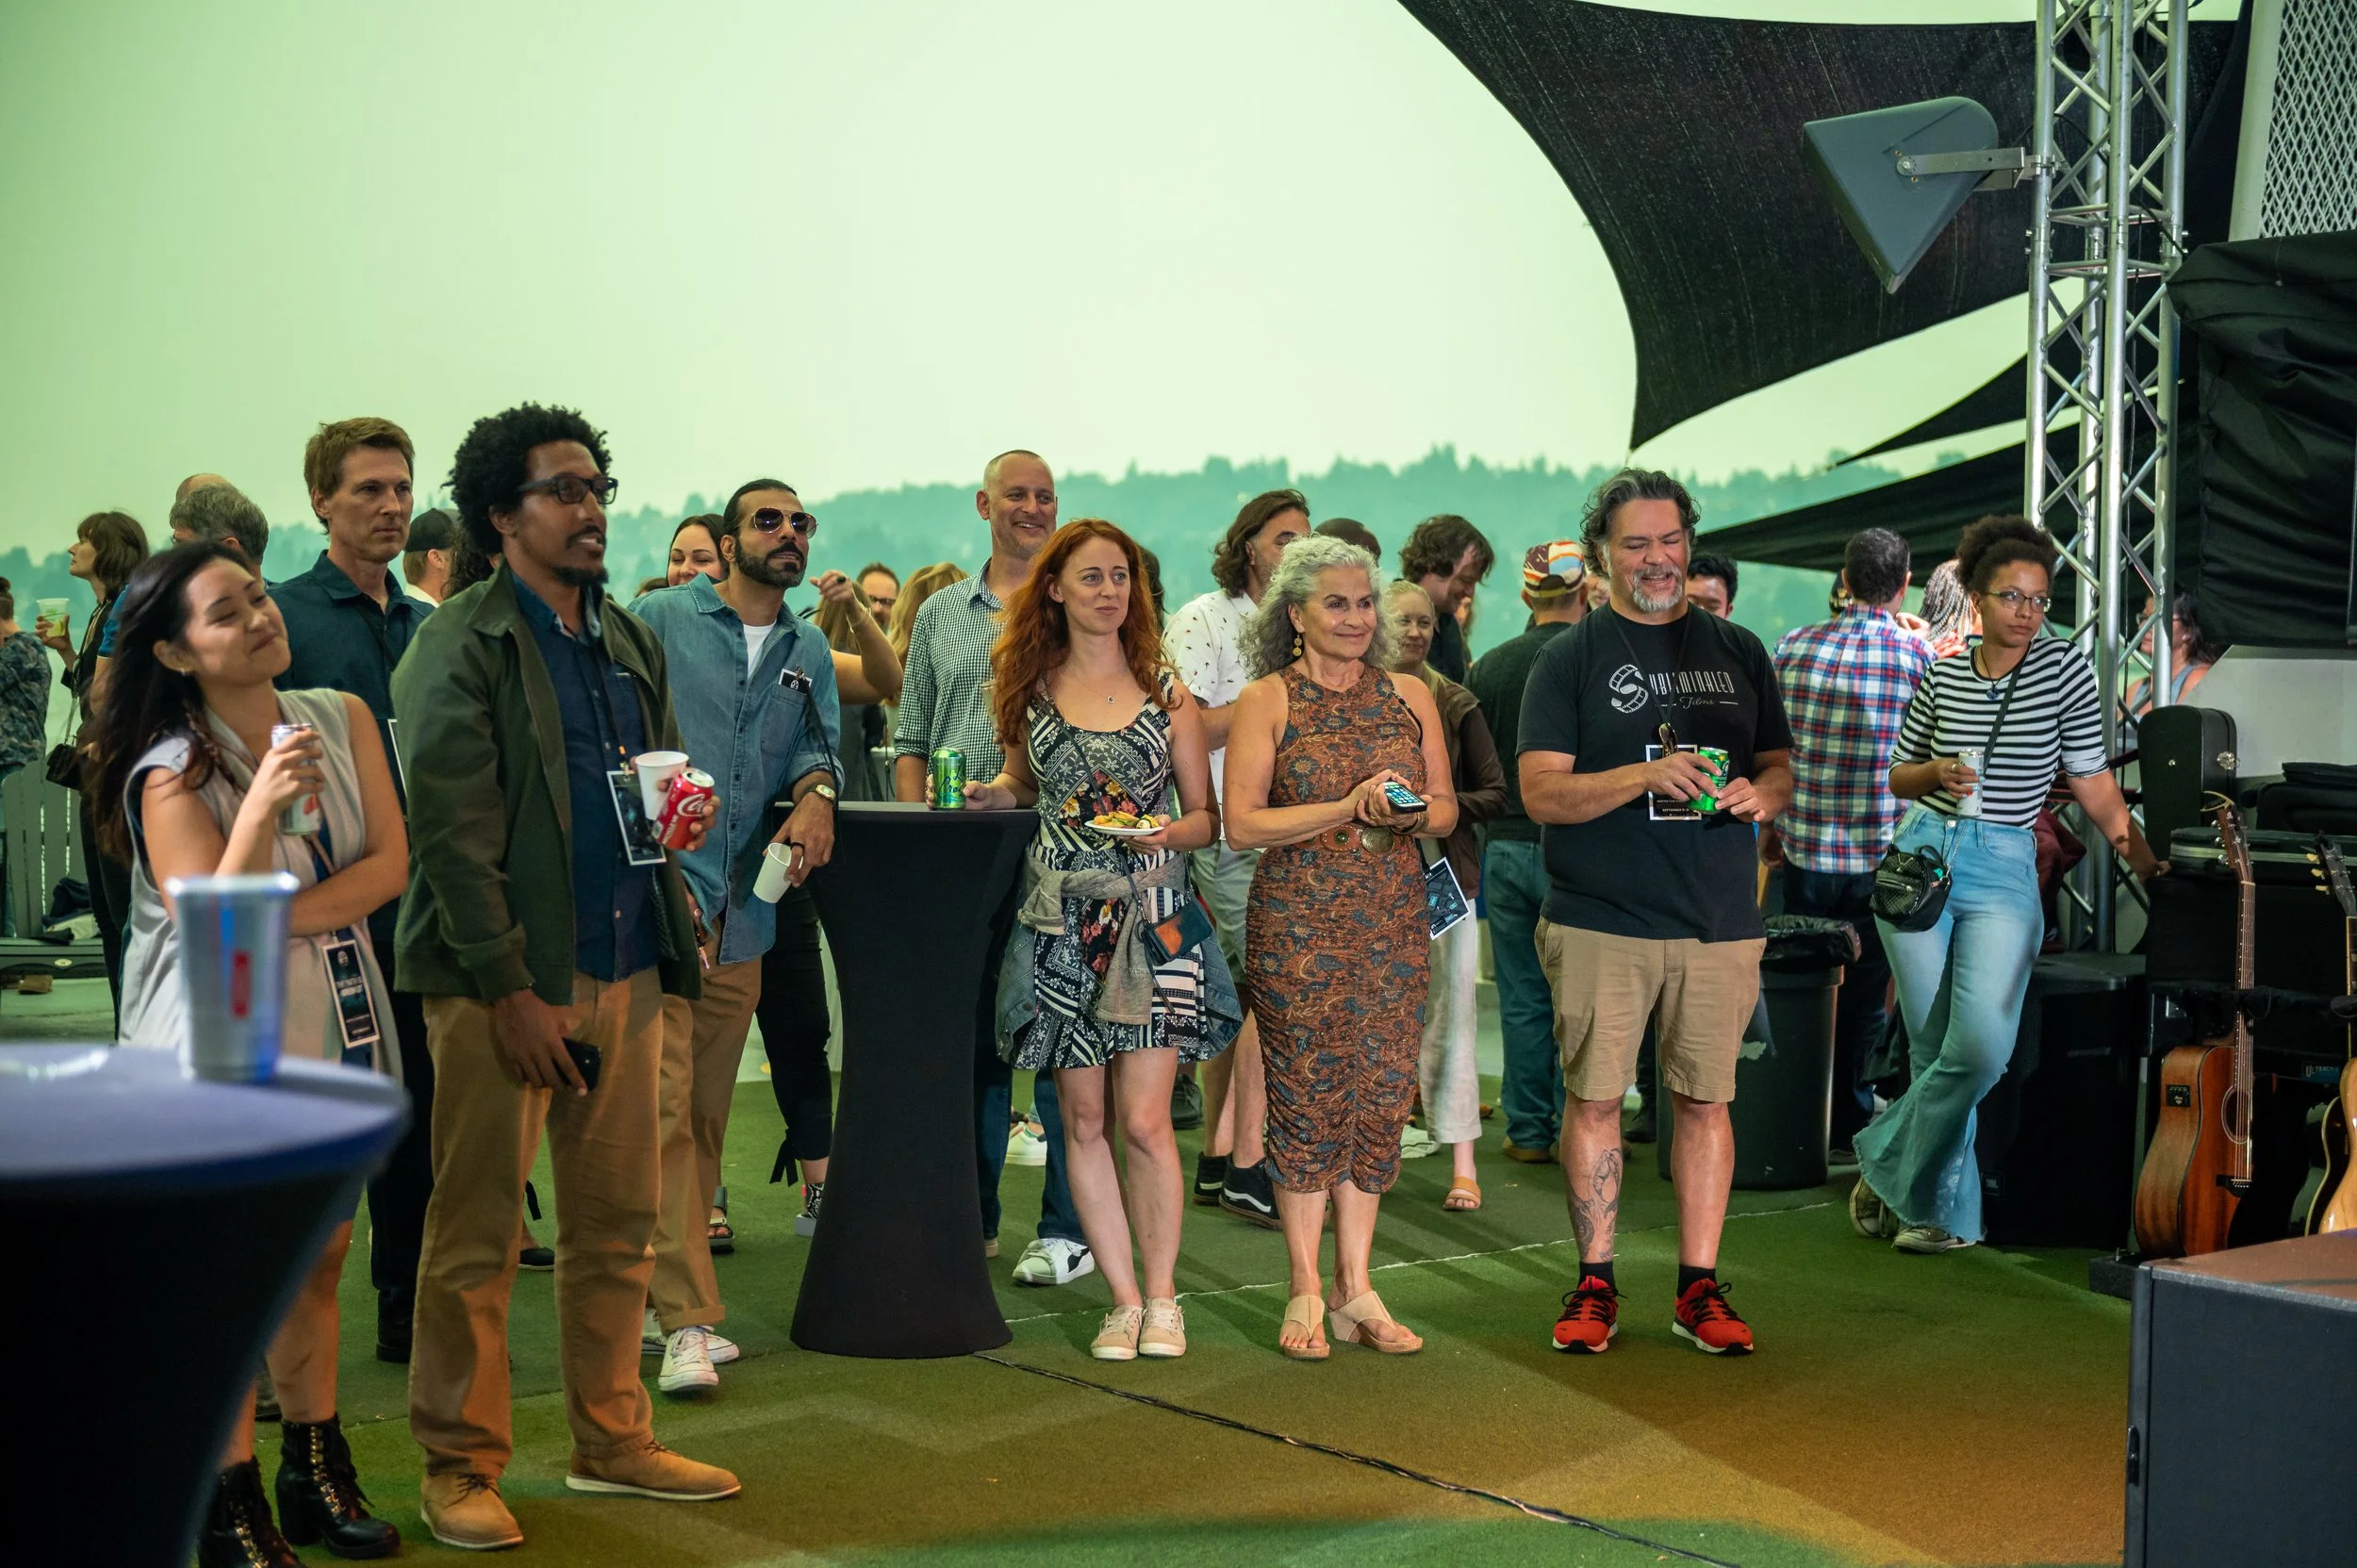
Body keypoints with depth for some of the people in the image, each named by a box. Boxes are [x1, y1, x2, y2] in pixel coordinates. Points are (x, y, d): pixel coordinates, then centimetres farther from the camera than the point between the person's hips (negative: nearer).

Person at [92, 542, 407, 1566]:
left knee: (319, 1254, 13)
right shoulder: (174, 776, -14)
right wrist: (260, 807, -32)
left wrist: (279, 923, -15)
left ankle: (316, 1479, 25)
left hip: (328, 1018, 6)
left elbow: (389, 862, -3)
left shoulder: (340, 719, 2)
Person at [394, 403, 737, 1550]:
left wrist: (683, 815, 7)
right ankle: (461, 1469, 8)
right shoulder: (459, 645, -6)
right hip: (504, 981, -7)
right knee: (477, 1231, -1)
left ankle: (611, 1442, 23)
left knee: (618, 1225, 11)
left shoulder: (631, 641, 17)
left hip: (626, 972, 7)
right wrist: (509, 990, -16)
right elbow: (452, 829, -12)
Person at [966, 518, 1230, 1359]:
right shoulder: (1030, 689, 8)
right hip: (1061, 921, 2)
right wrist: (991, 793, 0)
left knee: (1144, 1119, -7)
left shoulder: (1166, 692, 5)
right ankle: (1124, 1300, 12)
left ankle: (1161, 1296, 7)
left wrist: (1171, 831, -13)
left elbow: (1207, 815, 8)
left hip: (1150, 918, -2)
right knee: (1084, 1118, 2)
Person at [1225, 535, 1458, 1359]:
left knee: (1379, 1097, 3)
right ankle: (1305, 1290, 9)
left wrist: (1411, 812, -10)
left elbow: (1447, 809, 13)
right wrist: (1347, 808, -15)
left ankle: (1355, 1285, 12)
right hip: (1298, 923, -3)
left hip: (1393, 921, 4)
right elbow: (1241, 823, -7)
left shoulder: (1409, 695, 11)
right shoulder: (1268, 700, -1)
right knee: (1307, 1097, -2)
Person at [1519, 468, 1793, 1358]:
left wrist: (1760, 793, -7)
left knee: (1705, 1099, 4)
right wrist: (1649, 775, -20)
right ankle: (1595, 1282, 11)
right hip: (1600, 919, -3)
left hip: (1720, 920, 3)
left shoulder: (1738, 652, 13)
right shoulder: (1570, 659, 2)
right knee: (1593, 1095, 0)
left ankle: (1699, 1287, 13)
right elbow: (1541, 793, -7)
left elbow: (1780, 769, 17)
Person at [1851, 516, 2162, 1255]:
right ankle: (1947, 1212, 14)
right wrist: (1937, 771, -6)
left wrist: (2148, 863, 0)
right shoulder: (1942, 677, 7)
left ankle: (1888, 1165, 3)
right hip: (1923, 854, 1)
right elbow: (1898, 777, 15)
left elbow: (2093, 782, 3)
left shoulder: (2065, 671, 0)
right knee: (1935, 1048, -1)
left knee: (1982, 1043, -18)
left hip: (2004, 869, -1)